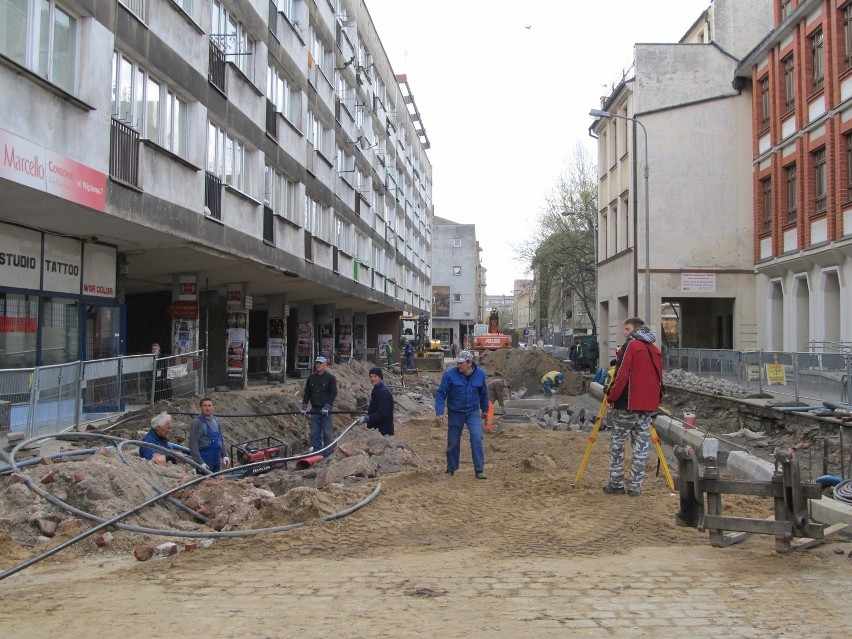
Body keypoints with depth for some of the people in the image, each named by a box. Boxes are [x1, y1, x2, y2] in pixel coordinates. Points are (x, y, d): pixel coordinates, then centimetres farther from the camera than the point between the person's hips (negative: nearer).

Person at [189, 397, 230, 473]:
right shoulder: (196, 423, -9)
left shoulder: (216, 421, 11)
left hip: (217, 461, 7)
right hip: (205, 462, -7)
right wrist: (200, 463, -18)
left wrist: (224, 456, 11)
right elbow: (193, 445, -13)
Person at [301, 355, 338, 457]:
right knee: (314, 433, 5)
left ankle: (328, 455, 6)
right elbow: (307, 393, 13)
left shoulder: (331, 378, -3)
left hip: (326, 410, -4)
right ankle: (317, 453, 13)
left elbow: (333, 393, -8)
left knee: (327, 433, -2)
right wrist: (304, 406, 4)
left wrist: (327, 406, -16)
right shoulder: (311, 378, 10)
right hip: (315, 409, 4)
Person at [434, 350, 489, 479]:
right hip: (455, 413, 0)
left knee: (477, 438, -17)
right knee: (453, 442, 8)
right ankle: (451, 469, 27)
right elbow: (440, 394, -10)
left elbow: (484, 393, 11)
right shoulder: (450, 375, -15)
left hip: (473, 412, 1)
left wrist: (484, 409, 20)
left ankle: (479, 470, -10)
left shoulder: (480, 374, -6)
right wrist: (439, 413, -18)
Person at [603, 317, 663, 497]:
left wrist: (611, 398, -6)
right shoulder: (655, 349, 13)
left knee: (617, 443, 5)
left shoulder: (631, 345, -7)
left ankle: (616, 484, 6)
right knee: (641, 446, 7)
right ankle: (635, 486, 7)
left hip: (627, 404, -6)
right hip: (648, 406, 6)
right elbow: (659, 378, 17)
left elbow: (621, 375, -14)